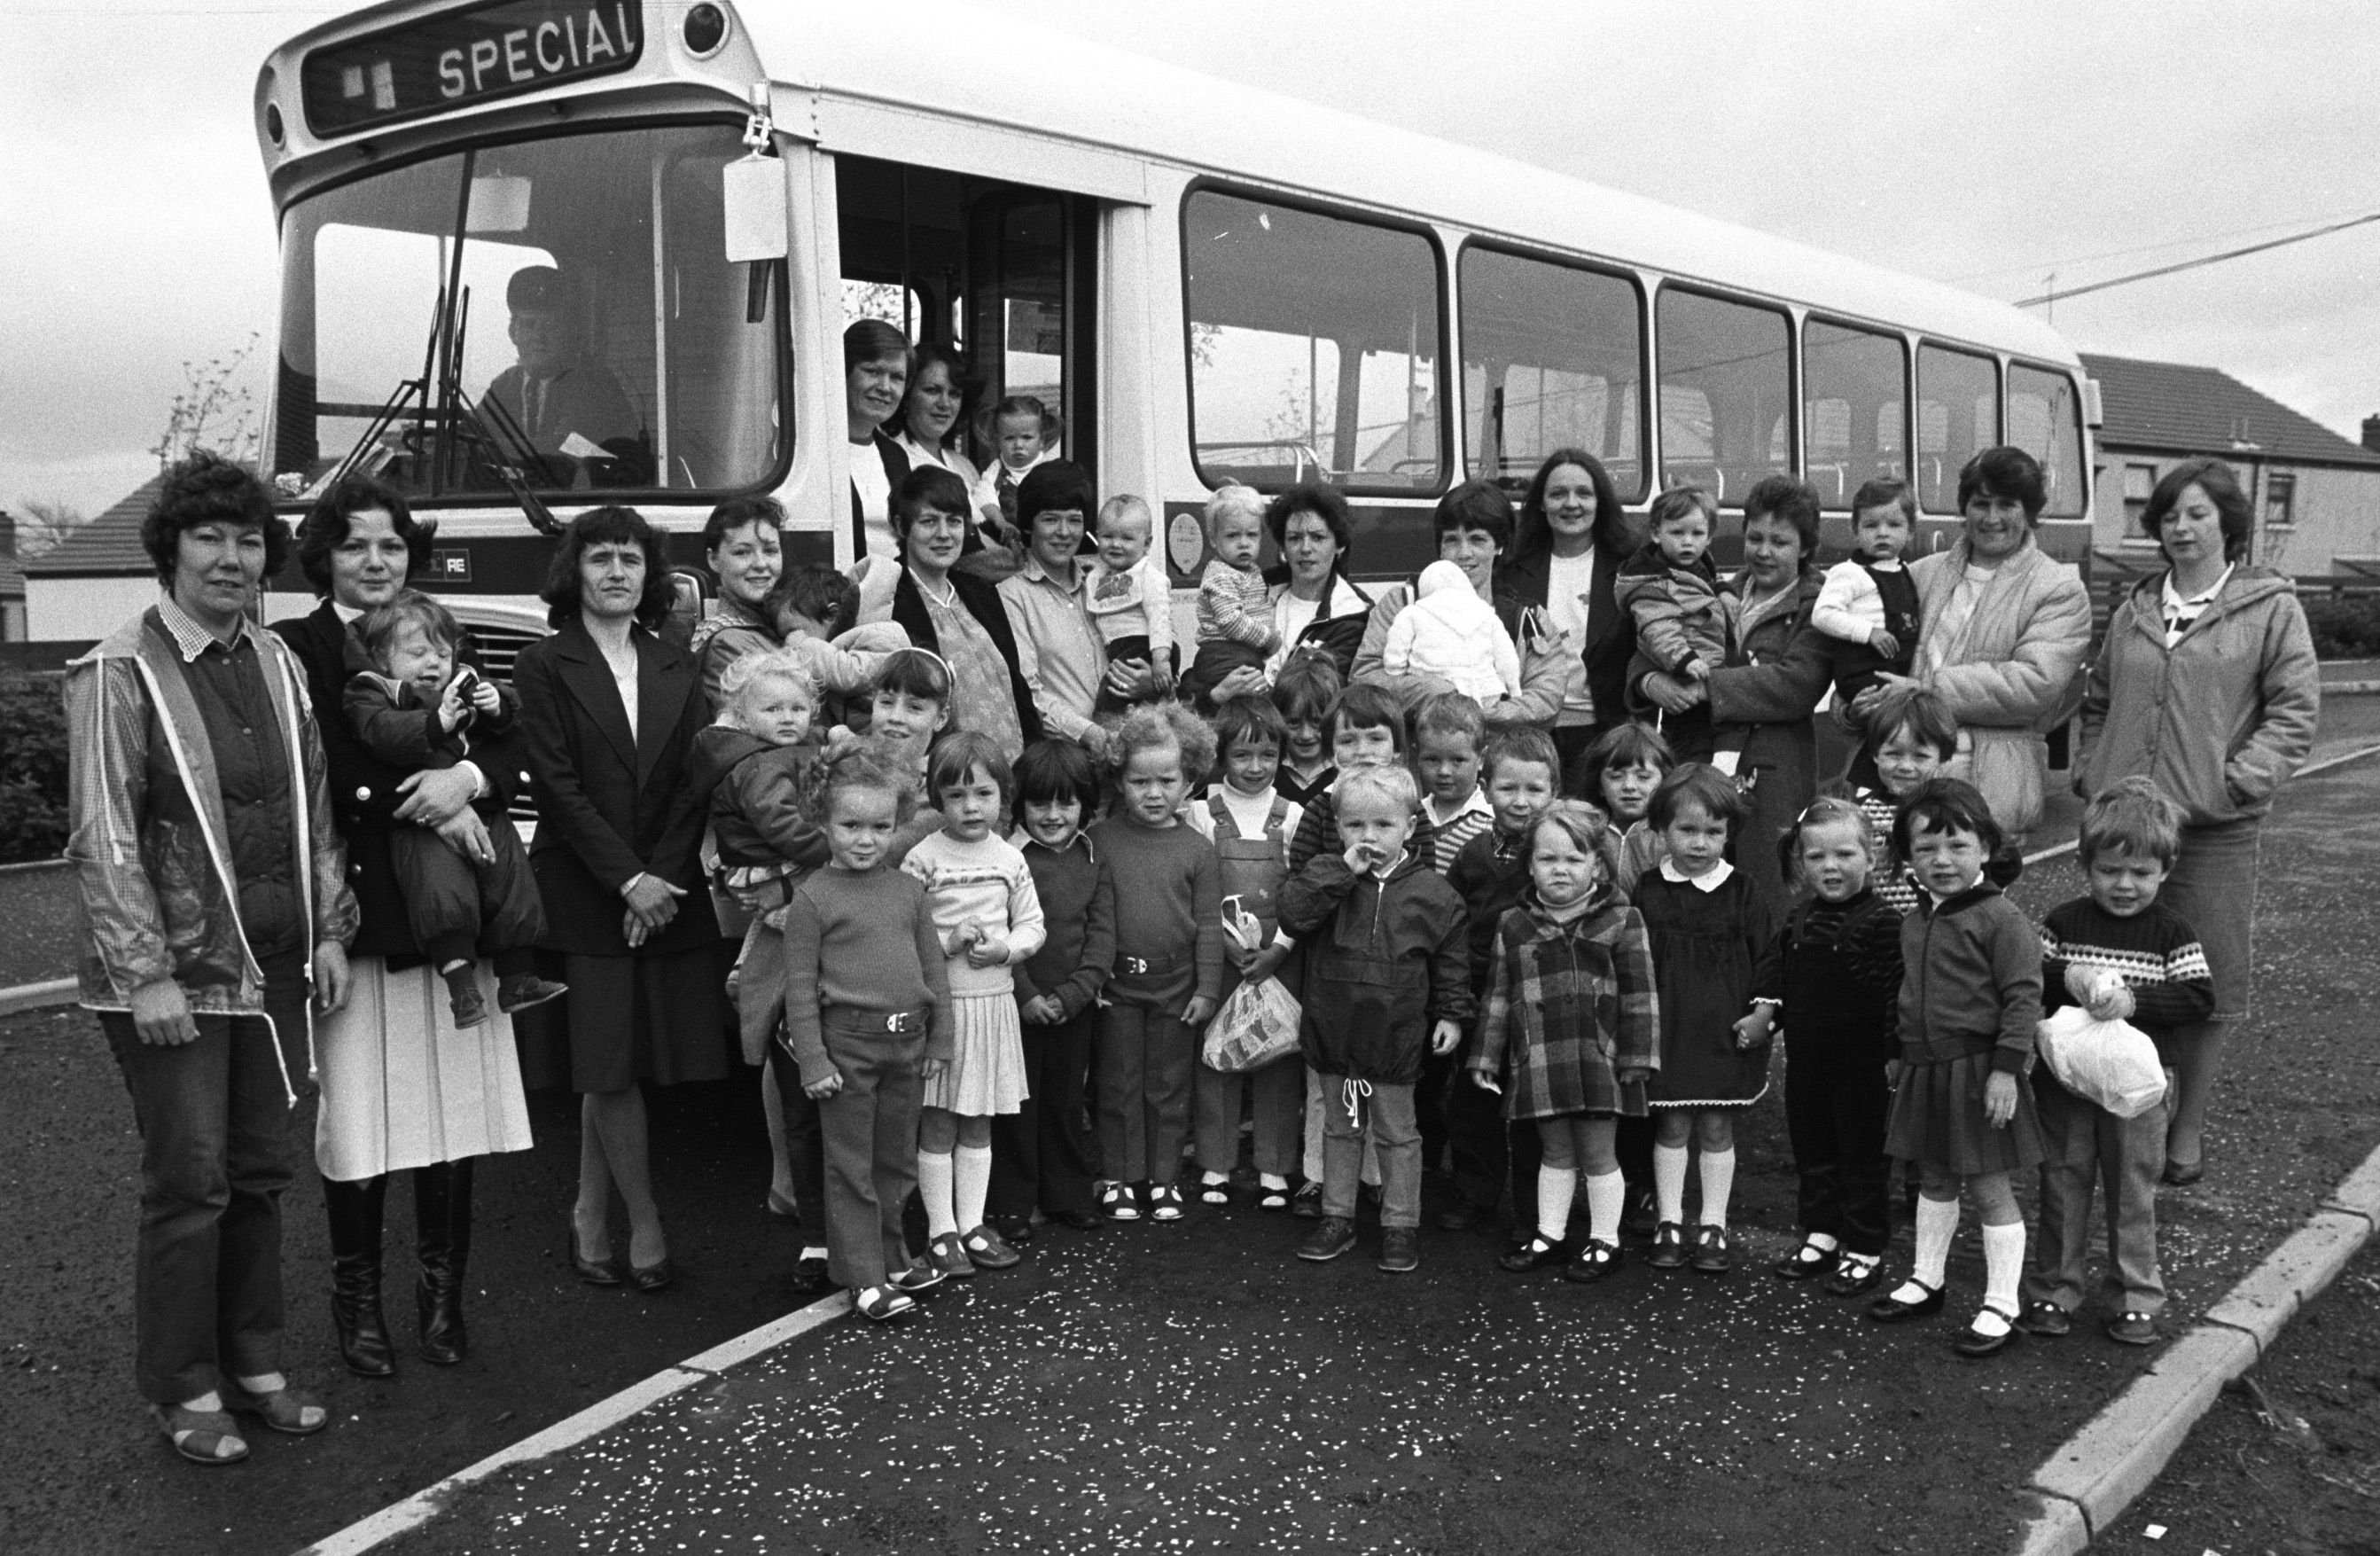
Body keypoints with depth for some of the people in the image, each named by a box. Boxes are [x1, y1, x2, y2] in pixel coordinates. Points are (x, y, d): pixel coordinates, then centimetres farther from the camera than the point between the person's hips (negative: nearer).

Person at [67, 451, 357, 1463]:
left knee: (261, 1172, 13)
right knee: (189, 1182, 0)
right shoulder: (119, 674, -9)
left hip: (274, 967, 6)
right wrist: (143, 975, -16)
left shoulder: (276, 662, 9)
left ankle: (252, 1364, 26)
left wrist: (329, 931, 9)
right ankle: (181, 1389, 15)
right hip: (176, 975, -6)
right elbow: (103, 839, -12)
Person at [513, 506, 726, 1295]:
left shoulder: (676, 669, 11)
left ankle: (590, 1218, 20)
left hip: (668, 892, 3)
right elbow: (558, 785, -7)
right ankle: (645, 1228, 8)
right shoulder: (545, 665, 0)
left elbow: (695, 784, 5)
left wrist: (662, 879, -8)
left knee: (609, 1071, 6)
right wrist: (627, 880, -12)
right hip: (585, 895, -3)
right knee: (610, 1066, -4)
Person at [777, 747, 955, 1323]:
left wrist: (939, 1039, 8)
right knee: (851, 1166, 3)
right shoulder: (813, 896, -7)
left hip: (906, 1043, 5)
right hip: (847, 1043, -5)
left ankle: (888, 1256, 32)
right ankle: (864, 1277, 12)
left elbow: (933, 966, 11)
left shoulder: (909, 888, 6)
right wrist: (812, 1060, -11)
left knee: (897, 1160, 16)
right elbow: (799, 986, -8)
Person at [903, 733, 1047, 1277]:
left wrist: (1005, 947, -11)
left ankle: (972, 1225, 23)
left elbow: (1033, 926, 7)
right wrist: (948, 943, -19)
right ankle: (940, 1231, 15)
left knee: (978, 1125, 13)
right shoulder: (921, 859, -8)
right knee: (937, 1125, 4)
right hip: (939, 1004, -4)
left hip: (994, 1002, 4)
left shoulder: (1009, 858, 4)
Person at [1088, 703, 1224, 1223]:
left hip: (1176, 985, 0)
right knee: (1119, 1086, 9)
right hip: (1117, 982, 0)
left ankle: (1164, 1179, 22)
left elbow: (1208, 925, -1)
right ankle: (1119, 1179, 20)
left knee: (1168, 1087, 10)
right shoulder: (1101, 840, -4)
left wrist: (1206, 988, -3)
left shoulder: (1197, 849, -3)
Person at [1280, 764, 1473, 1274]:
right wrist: (1343, 870, -23)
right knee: (1340, 1127, 16)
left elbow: (1453, 959, 3)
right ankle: (1337, 1217, 28)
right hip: (1332, 1030, 2)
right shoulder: (1327, 876, -3)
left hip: (1395, 1035, -1)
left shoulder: (1431, 892, -5)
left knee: (1396, 1133, 11)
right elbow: (1292, 913, -21)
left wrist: (1452, 1013, 0)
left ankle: (1401, 1225, 23)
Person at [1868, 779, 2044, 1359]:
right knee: (1933, 1180, 20)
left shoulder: (2000, 918, -15)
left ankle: (2001, 1307, 15)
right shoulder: (1915, 923, 8)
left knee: (1989, 1188, 3)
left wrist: (2006, 1069, -19)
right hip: (1924, 1068, 7)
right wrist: (1902, 1057, 19)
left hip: (1977, 1071, -7)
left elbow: (2024, 995, -16)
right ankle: (1925, 1280, 35)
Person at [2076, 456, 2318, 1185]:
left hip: (2214, 830, -3)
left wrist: (2231, 786, -14)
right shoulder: (2135, 607, 12)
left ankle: (2188, 1130, 19)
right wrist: (2092, 774, 7)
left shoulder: (2270, 607, 0)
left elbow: (2295, 712, -5)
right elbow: (2097, 700, 20)